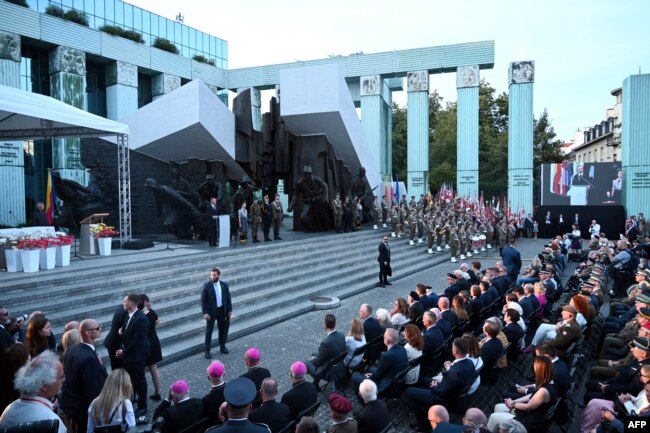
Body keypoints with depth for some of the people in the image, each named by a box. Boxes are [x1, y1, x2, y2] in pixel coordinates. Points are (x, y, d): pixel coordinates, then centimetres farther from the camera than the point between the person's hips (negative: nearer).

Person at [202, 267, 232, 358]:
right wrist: (205, 313, -16)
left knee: (223, 330, 14)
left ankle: (222, 347, 31)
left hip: (222, 310, 3)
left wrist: (230, 310, 1)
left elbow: (228, 298, 5)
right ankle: (207, 351, 12)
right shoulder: (206, 286, -10)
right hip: (211, 311, -3)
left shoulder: (224, 285, -1)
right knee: (209, 331, 4)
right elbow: (203, 300, -9)